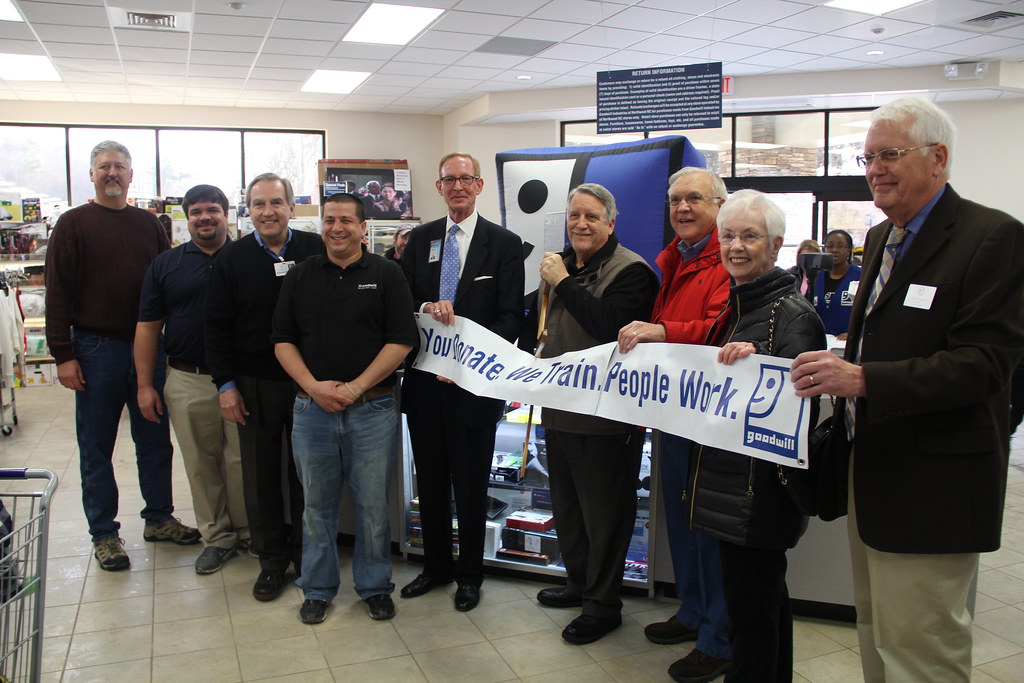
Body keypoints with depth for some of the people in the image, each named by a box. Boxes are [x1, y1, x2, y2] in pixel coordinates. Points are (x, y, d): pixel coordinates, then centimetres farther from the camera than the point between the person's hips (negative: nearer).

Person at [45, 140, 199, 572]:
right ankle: (104, 533, 17)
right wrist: (62, 354, -12)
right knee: (96, 446, 6)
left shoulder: (148, 224, 10)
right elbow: (58, 292, -6)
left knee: (155, 439, 11)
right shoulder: (73, 224, -2)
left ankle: (159, 518, 25)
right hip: (96, 349, -3)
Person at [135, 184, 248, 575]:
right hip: (187, 382, 2)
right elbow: (148, 327, 8)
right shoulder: (165, 265, 7)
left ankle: (248, 530, 22)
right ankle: (217, 536, 22)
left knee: (242, 461, 5)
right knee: (201, 464, 9)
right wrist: (145, 385, 3)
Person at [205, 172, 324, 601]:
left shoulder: (316, 251, 0)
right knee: (262, 473, 9)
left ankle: (306, 553, 27)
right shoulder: (231, 259, 1)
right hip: (255, 384, 1)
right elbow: (217, 327, 2)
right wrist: (226, 384, -4)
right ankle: (271, 559, 23)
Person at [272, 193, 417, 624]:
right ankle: (318, 589, 27)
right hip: (312, 407, 2)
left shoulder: (386, 275, 2)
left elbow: (402, 340, -5)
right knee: (317, 504, 11)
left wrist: (355, 387, -12)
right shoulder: (301, 276, 10)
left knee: (373, 505, 6)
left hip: (372, 409, -2)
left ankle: (375, 587, 24)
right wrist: (314, 386, -8)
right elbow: (282, 340, 6)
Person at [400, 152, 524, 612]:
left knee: (470, 484, 8)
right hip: (424, 379, 4)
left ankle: (470, 574, 27)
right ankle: (436, 565, 34)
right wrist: (426, 307, -15)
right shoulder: (420, 239, 9)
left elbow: (511, 317, -7)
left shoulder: (504, 243, -3)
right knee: (430, 480, 15)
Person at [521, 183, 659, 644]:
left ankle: (604, 604, 21)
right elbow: (534, 320, 23)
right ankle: (579, 583, 40)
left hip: (605, 415, -8)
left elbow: (609, 325, -29)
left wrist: (563, 282, -21)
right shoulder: (559, 264, 10)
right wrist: (527, 358, 6)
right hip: (559, 407, 8)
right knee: (565, 503, 21)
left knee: (604, 511, 5)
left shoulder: (630, 271, -13)